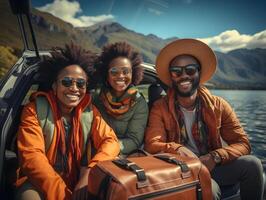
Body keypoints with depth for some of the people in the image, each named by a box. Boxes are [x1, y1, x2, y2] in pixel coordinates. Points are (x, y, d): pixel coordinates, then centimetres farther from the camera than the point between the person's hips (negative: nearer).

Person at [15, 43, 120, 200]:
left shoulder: (90, 111, 0)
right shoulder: (35, 110, -8)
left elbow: (111, 141, -9)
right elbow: (31, 156, -17)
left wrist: (89, 175, -27)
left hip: (80, 182, 3)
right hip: (40, 183, -2)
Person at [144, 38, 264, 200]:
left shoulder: (219, 106, -1)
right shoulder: (160, 108, -6)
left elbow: (243, 144, -4)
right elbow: (152, 144, -15)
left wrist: (215, 157, -23)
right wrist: (176, 148, -36)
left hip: (212, 167, 3)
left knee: (252, 163, -20)